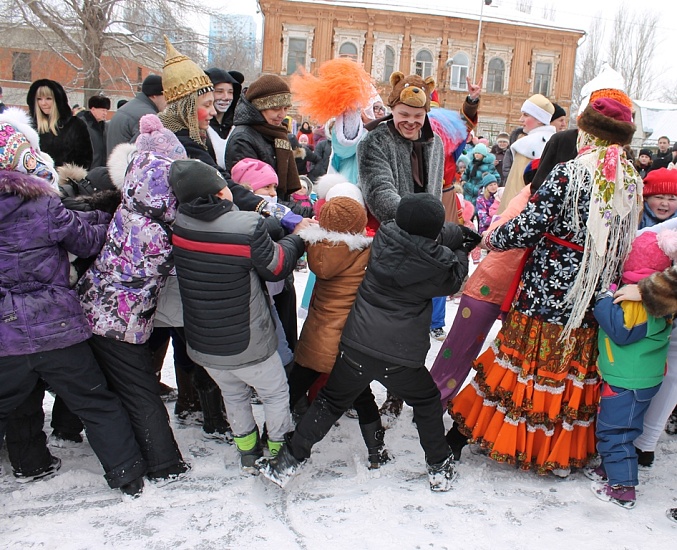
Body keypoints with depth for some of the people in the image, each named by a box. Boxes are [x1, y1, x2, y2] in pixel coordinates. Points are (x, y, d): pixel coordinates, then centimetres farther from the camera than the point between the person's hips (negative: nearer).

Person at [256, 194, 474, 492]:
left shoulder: (384, 236, -2)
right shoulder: (437, 263, -11)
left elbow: (435, 238, 14)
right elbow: (454, 279, 12)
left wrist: (461, 232, 14)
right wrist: (460, 251, 25)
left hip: (356, 346, 2)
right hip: (402, 356, -2)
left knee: (330, 402, 18)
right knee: (427, 402, 25)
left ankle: (288, 461, 23)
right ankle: (439, 469, 33)